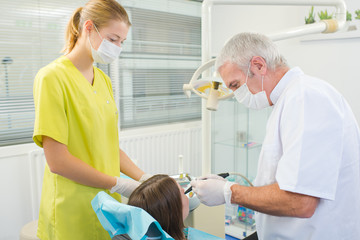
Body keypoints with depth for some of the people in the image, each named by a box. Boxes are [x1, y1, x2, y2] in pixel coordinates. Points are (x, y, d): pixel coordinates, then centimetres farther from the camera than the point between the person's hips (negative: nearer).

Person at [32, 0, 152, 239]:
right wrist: (121, 185, -13)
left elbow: (109, 146, 9)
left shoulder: (103, 79, 8)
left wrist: (145, 179, -1)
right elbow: (57, 161, -18)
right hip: (73, 214, -6)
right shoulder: (53, 77, -14)